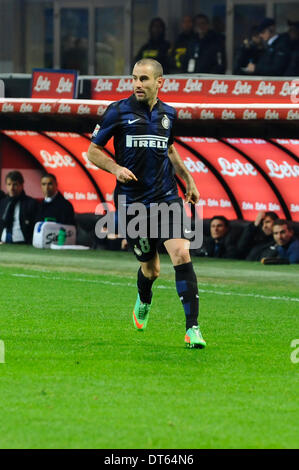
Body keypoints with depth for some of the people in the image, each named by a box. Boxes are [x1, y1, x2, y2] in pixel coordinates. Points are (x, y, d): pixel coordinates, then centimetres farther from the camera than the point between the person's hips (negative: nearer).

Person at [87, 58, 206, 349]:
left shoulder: (168, 114, 8)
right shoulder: (118, 112, -4)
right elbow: (93, 151, 2)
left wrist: (188, 180, 23)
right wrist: (116, 168, -16)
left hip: (166, 197, 2)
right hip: (132, 201, -2)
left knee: (181, 255, -17)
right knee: (150, 267, 7)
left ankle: (192, 329, -17)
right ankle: (143, 303, 44)